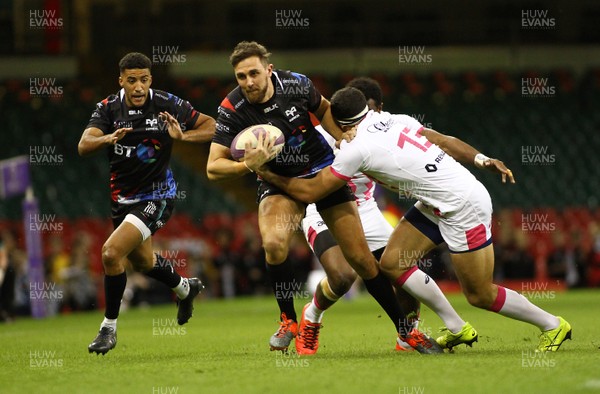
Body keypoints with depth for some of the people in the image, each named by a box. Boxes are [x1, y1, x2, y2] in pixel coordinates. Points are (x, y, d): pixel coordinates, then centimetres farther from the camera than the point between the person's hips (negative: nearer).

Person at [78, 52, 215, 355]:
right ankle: (185, 288, 59)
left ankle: (109, 327, -5)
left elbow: (212, 127, -8)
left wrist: (182, 136, -27)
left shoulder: (166, 104, -15)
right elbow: (84, 145, -21)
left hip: (156, 196, -5)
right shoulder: (109, 108, -8)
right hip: (122, 197, 5)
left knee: (111, 252, -23)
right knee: (142, 261, 27)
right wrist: (109, 138, -42)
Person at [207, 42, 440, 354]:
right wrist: (248, 165, -37)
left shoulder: (296, 84, -16)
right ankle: (288, 321, -7)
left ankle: (406, 330, 12)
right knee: (273, 243, -30)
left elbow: (324, 110, 8)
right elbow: (213, 168, -19)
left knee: (361, 257, -2)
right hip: (279, 181, -1)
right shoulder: (233, 110, -20)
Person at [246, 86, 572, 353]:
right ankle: (457, 329, 16)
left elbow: (309, 192, -13)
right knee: (392, 262, 5)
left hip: (465, 208, -9)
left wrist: (264, 172, -5)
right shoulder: (395, 120, 3)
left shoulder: (357, 149, -19)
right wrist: (481, 159, 14)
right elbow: (444, 140, 8)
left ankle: (552, 325, 18)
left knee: (480, 295, 2)